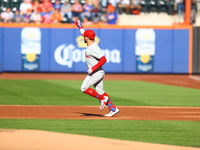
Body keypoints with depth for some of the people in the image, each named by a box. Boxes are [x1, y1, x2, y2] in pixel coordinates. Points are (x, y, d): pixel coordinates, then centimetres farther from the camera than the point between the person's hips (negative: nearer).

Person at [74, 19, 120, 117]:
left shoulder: (94, 48, -20)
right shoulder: (90, 45, 9)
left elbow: (103, 59, -26)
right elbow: (84, 33, 28)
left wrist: (93, 68, -27)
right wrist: (79, 26, 30)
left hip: (96, 72, -10)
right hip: (96, 72, 10)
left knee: (84, 88, -7)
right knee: (100, 91, 8)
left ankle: (102, 98, -4)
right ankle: (113, 109, 5)